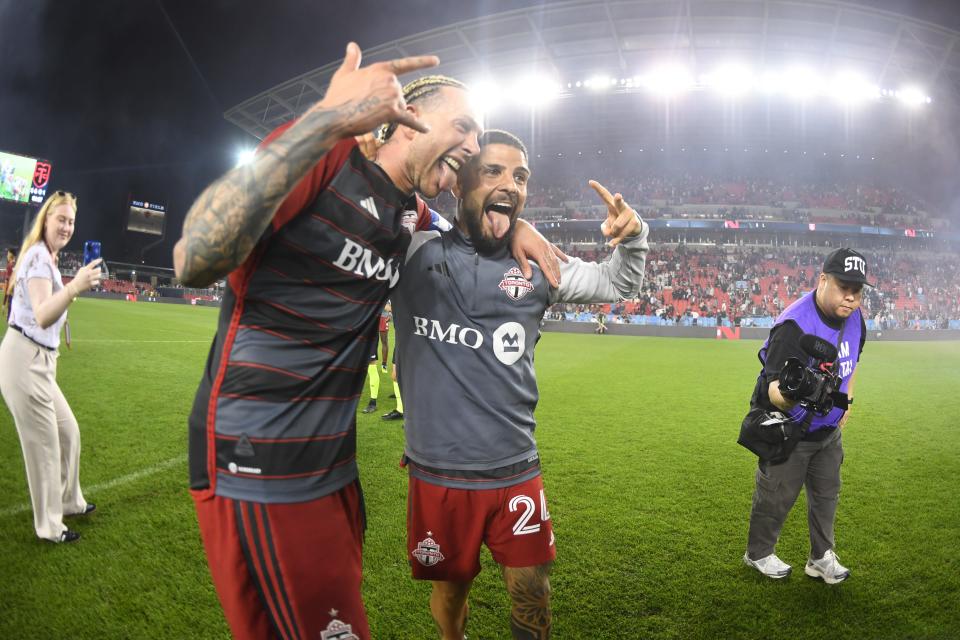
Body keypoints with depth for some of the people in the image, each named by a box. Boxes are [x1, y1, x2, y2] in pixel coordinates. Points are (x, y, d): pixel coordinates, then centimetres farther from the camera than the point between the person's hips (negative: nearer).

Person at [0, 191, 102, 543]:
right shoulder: (39, 256, -16)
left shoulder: (45, 257, 16)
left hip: (39, 362, 10)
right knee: (44, 445, -2)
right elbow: (42, 317, -31)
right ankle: (49, 527, 11)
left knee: (68, 432, 20)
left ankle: (69, 502, 37)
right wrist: (73, 288, -45)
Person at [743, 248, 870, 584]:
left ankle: (821, 558, 40)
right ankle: (758, 553, 33)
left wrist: (846, 400, 11)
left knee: (827, 495, 20)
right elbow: (774, 386, -39)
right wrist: (791, 400, -60)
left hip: (829, 429, 7)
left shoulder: (855, 318, -6)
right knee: (777, 497, 8)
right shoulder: (794, 325, -32)